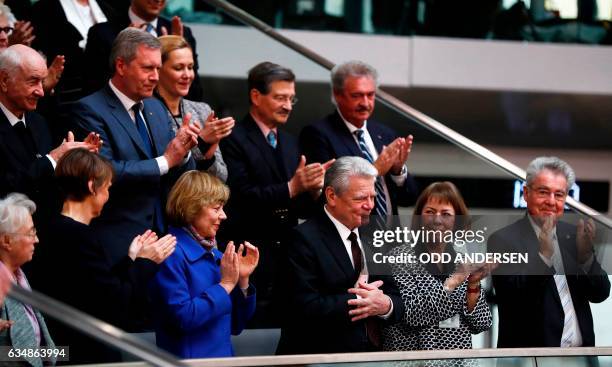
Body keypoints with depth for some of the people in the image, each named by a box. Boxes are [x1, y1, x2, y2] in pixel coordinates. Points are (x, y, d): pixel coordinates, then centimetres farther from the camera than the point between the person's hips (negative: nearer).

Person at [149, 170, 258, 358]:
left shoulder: (217, 255, 14)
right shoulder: (172, 253, -7)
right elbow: (181, 318, -17)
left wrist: (243, 280, 5)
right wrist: (225, 284, -9)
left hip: (224, 359, 6)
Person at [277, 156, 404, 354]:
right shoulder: (304, 239, -6)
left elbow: (397, 301, 11)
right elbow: (305, 307, -15)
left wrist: (386, 305, -10)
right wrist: (357, 300, -10)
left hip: (371, 353, 5)